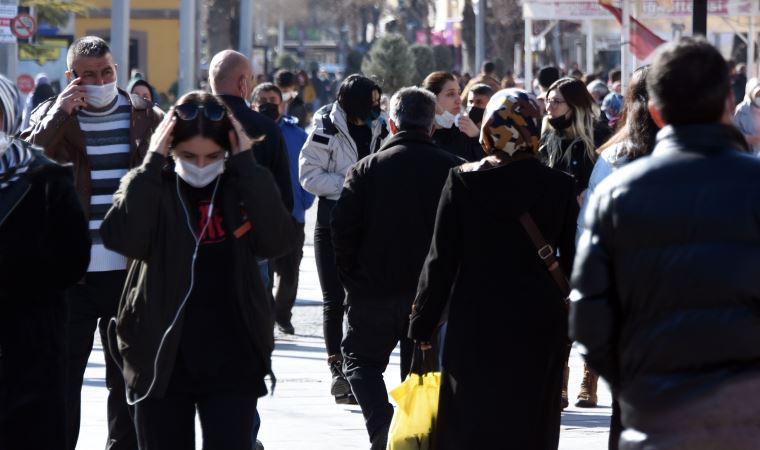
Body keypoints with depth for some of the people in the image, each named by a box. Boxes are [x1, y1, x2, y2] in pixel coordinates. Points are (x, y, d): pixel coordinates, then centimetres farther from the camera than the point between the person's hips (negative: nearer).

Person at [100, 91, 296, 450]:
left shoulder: (241, 187, 1)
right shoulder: (148, 187, -1)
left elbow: (279, 241, -15)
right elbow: (122, 239, -20)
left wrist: (247, 165, -16)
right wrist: (153, 163, -19)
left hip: (232, 362, 0)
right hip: (161, 358, 0)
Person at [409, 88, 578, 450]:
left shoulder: (463, 181, -7)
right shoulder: (560, 187, -4)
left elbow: (441, 260, -5)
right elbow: (573, 262, 2)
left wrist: (422, 322, 3)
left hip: (475, 328, -1)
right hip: (540, 331, 1)